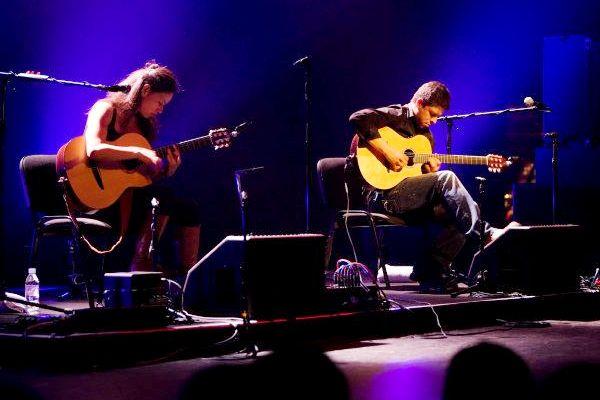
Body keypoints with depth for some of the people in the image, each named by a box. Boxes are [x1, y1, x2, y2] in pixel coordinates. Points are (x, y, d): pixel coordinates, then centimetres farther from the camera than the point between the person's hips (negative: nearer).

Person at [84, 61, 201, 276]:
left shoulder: (143, 124, 15)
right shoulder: (106, 109, -6)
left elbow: (146, 177, 13)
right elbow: (94, 150, -27)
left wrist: (167, 170, -5)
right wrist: (138, 152, -26)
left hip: (128, 196, 8)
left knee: (189, 210, -2)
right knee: (160, 197, -26)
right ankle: (142, 266, -19)